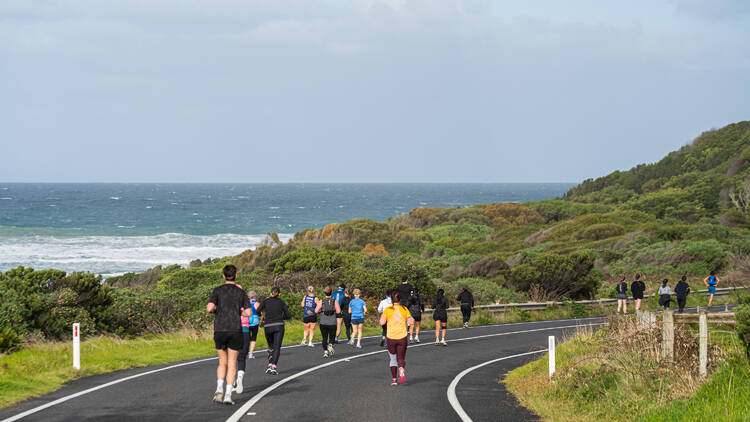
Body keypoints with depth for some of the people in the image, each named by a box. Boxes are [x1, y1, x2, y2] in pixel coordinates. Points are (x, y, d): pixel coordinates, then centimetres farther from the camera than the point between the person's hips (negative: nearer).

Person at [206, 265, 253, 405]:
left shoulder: (217, 291, 1)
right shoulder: (241, 293, 5)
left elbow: (210, 308, -13)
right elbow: (248, 313, -1)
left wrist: (211, 309, 11)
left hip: (220, 331, 0)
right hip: (235, 331, 0)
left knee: (222, 363, 15)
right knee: (232, 364, 5)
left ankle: (219, 389, -7)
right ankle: (228, 395, -6)